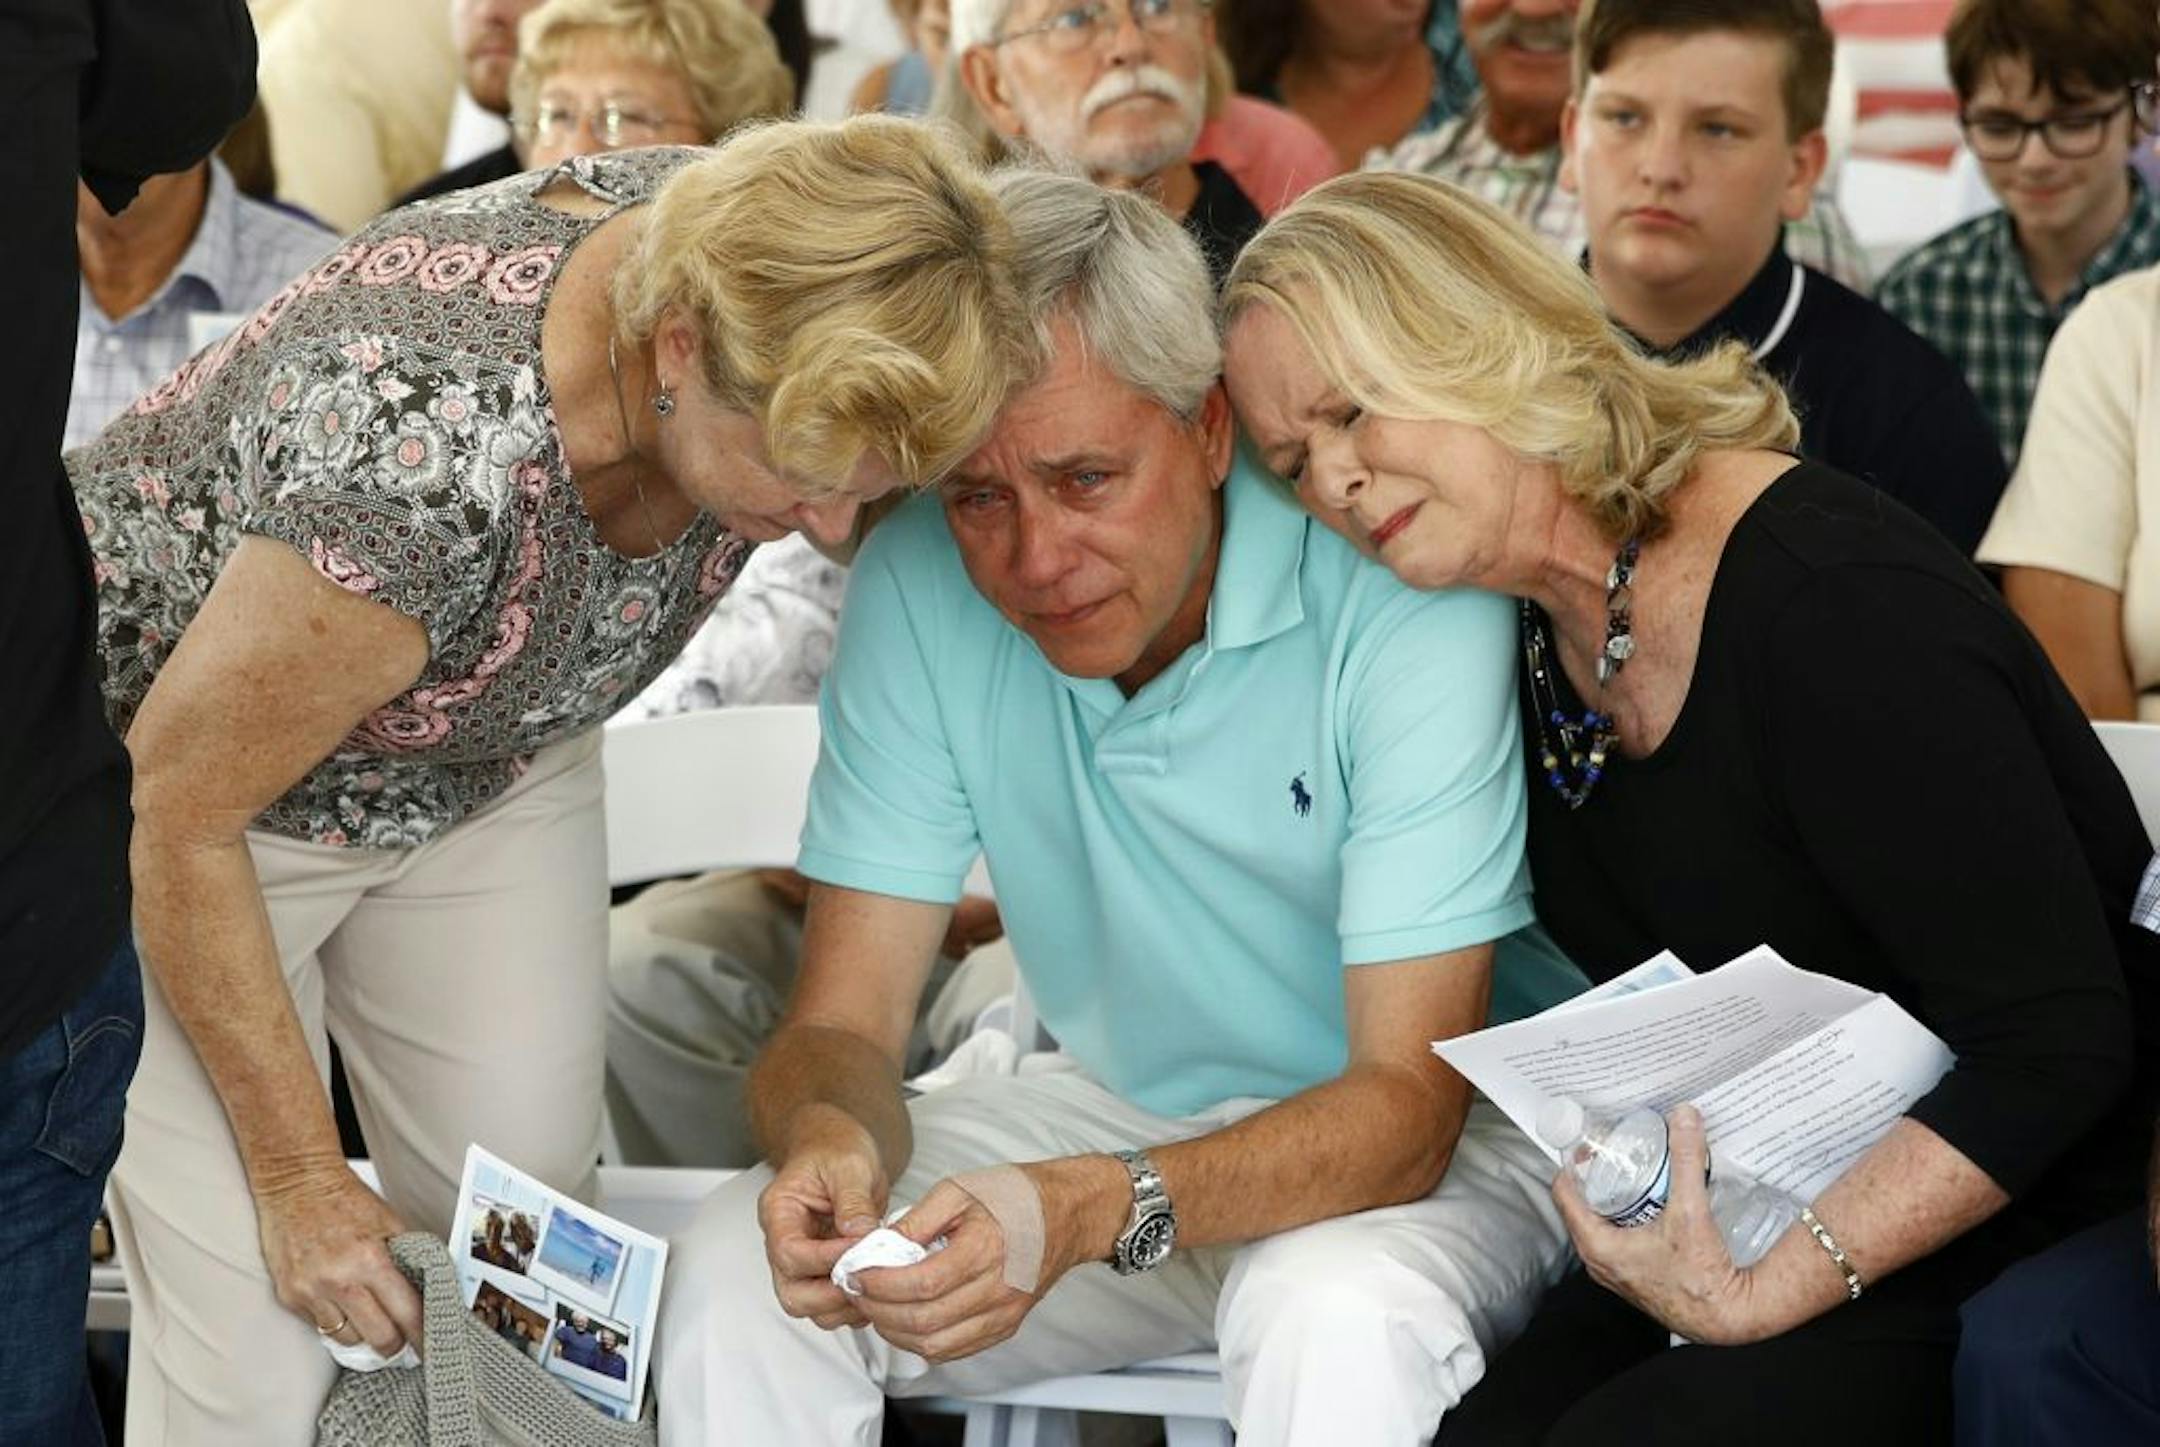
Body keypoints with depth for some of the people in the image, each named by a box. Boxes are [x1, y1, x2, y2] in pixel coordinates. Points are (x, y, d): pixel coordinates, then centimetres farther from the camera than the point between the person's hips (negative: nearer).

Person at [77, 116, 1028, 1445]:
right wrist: (300, 1175, -18)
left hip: (489, 762, 6)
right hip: (171, 753, -6)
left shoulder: (753, 248, -25)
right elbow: (177, 811, -26)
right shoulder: (420, 462, -42)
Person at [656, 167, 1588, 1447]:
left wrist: (1097, 1209, -46)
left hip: (1453, 1135, -4)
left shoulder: (1399, 594, -25)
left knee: (1338, 1313, -37)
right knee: (744, 1270, -18)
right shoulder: (919, 589, -12)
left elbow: (1408, 1101, -28)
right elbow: (843, 1023, -9)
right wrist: (827, 1138, -35)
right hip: (1128, 1103, 4)